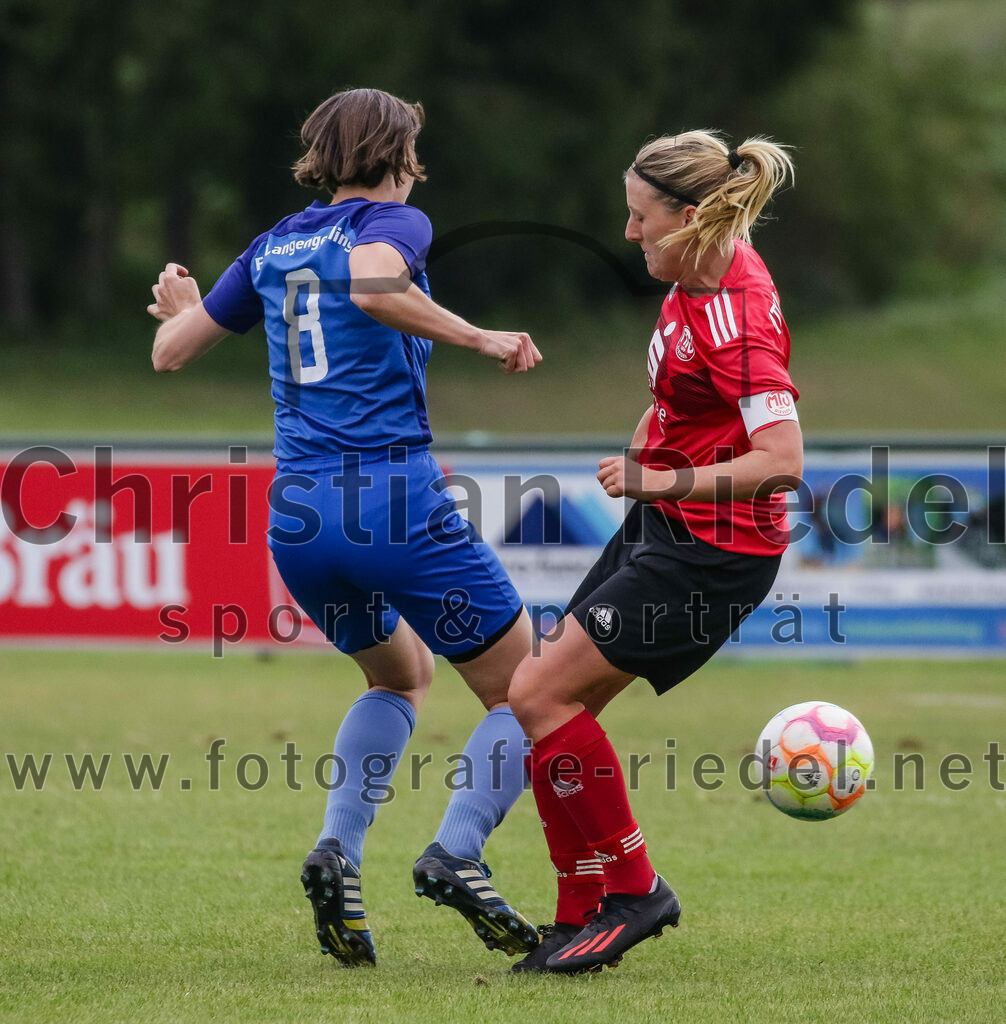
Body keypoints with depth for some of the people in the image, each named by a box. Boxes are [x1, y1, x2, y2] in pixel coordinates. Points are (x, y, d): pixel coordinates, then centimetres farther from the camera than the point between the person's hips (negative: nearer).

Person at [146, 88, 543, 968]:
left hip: (296, 514, 6)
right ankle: (457, 855, -17)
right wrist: (480, 339, -17)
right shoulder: (395, 221, 0)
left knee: (401, 673, 29)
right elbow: (372, 286, -24)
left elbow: (171, 349, 20)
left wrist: (180, 308, 41)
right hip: (395, 499, -6)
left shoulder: (274, 246, 16)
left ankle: (338, 852, 8)